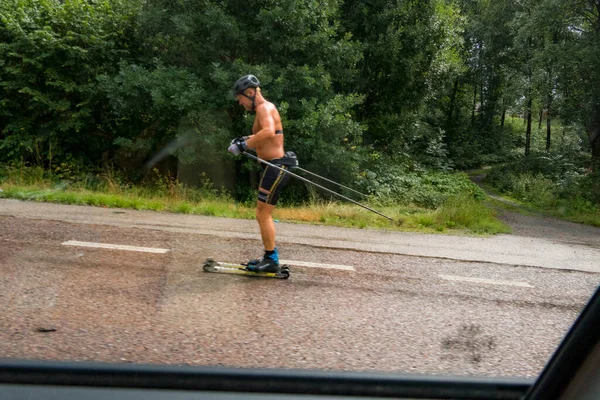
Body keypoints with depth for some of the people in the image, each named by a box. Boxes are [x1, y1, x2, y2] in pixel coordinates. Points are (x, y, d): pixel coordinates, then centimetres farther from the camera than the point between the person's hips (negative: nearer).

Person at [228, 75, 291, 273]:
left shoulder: (264, 107, -14)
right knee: (263, 214, 16)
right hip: (273, 167, 11)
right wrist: (246, 139, 15)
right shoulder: (264, 109, 18)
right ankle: (269, 257, 24)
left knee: (263, 215, -6)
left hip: (275, 168, -11)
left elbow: (268, 132, -34)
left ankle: (272, 260, 1)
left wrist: (243, 145, -29)